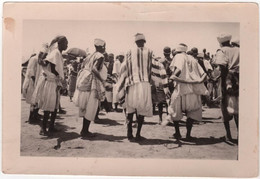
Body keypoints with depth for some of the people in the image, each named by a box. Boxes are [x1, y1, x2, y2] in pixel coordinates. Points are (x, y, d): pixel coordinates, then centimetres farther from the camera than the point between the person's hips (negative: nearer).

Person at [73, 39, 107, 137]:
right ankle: (85, 131, 2)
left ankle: (84, 130, 20)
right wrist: (102, 80, -16)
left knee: (87, 107, 14)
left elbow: (86, 68, 13)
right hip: (92, 83, -9)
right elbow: (94, 69, -23)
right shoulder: (100, 56, -9)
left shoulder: (90, 56, 15)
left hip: (85, 81, 9)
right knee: (91, 108, -2)